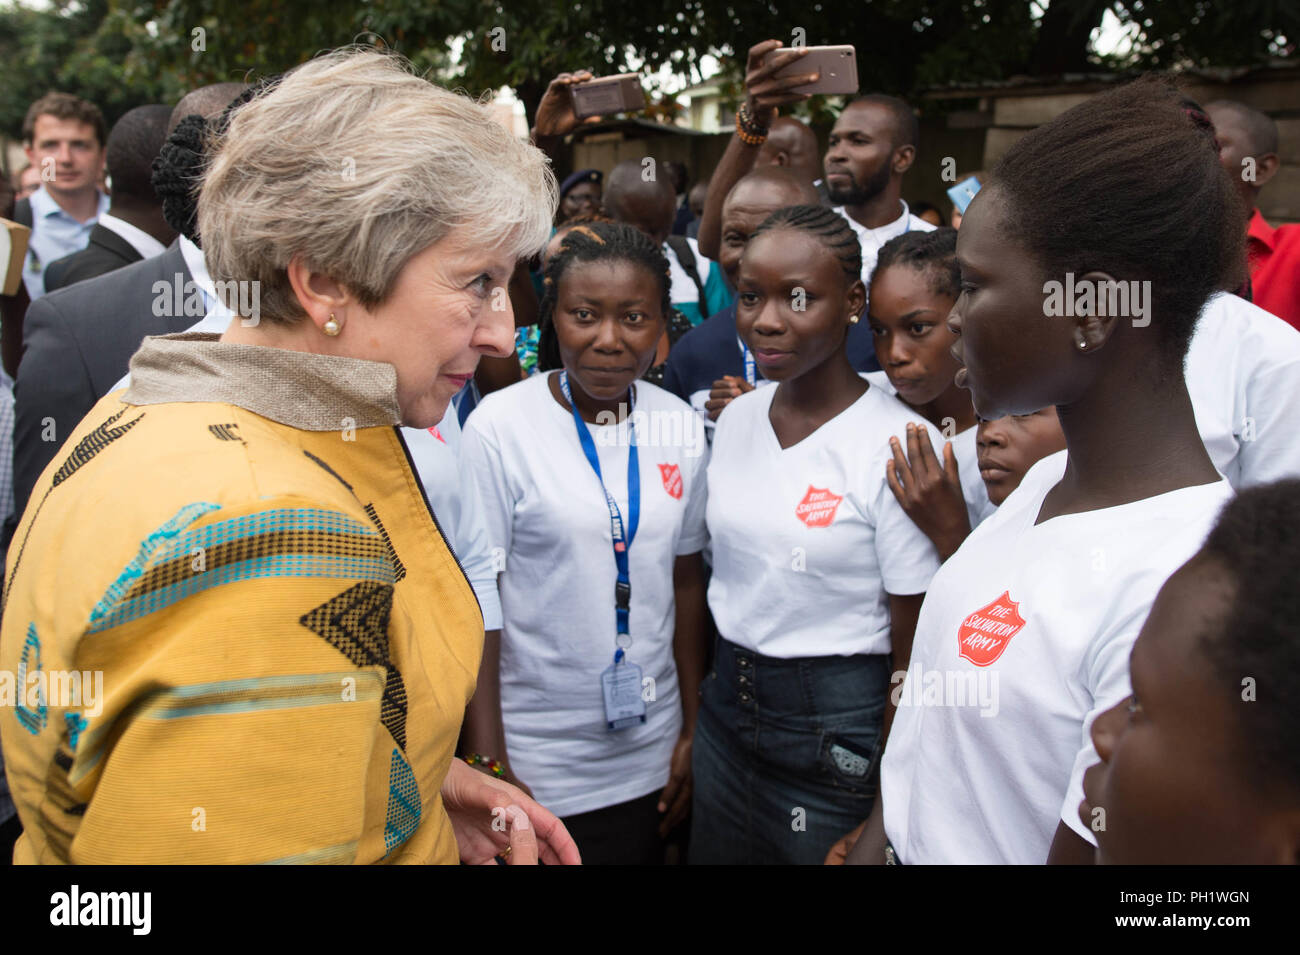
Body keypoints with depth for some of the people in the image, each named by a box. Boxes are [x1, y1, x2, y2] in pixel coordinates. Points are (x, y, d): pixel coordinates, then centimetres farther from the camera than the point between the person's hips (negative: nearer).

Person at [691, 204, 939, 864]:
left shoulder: (898, 444, -18)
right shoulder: (737, 419, 1)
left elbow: (913, 655, -13)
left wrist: (884, 820, -10)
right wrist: (691, 724, 13)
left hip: (839, 734, -6)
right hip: (726, 707, 6)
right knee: (713, 852, 20)